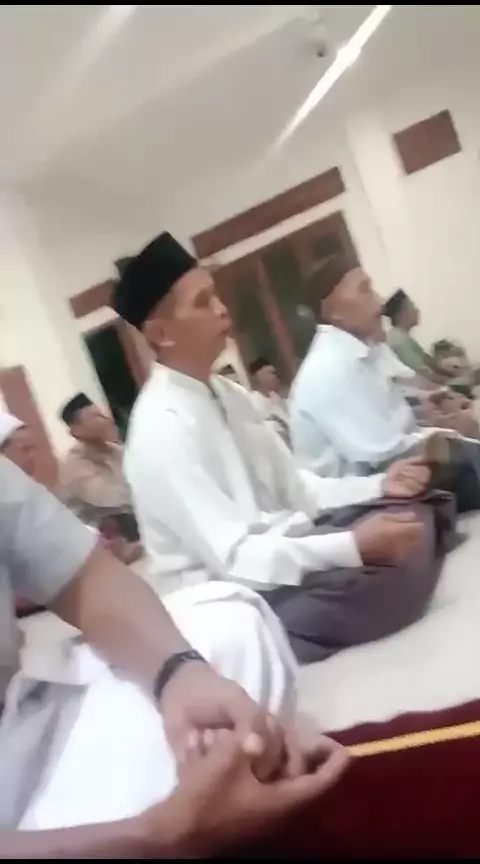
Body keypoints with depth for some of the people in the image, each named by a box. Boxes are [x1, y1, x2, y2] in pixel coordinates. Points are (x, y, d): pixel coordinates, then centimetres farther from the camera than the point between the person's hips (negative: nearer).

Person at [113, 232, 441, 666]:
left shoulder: (227, 394, 7)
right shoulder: (161, 429, -20)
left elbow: (294, 489, 12)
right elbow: (232, 557, -25)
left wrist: (378, 485, -1)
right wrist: (354, 546, -32)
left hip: (281, 552, 9)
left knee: (418, 521, 0)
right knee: (392, 580, -28)